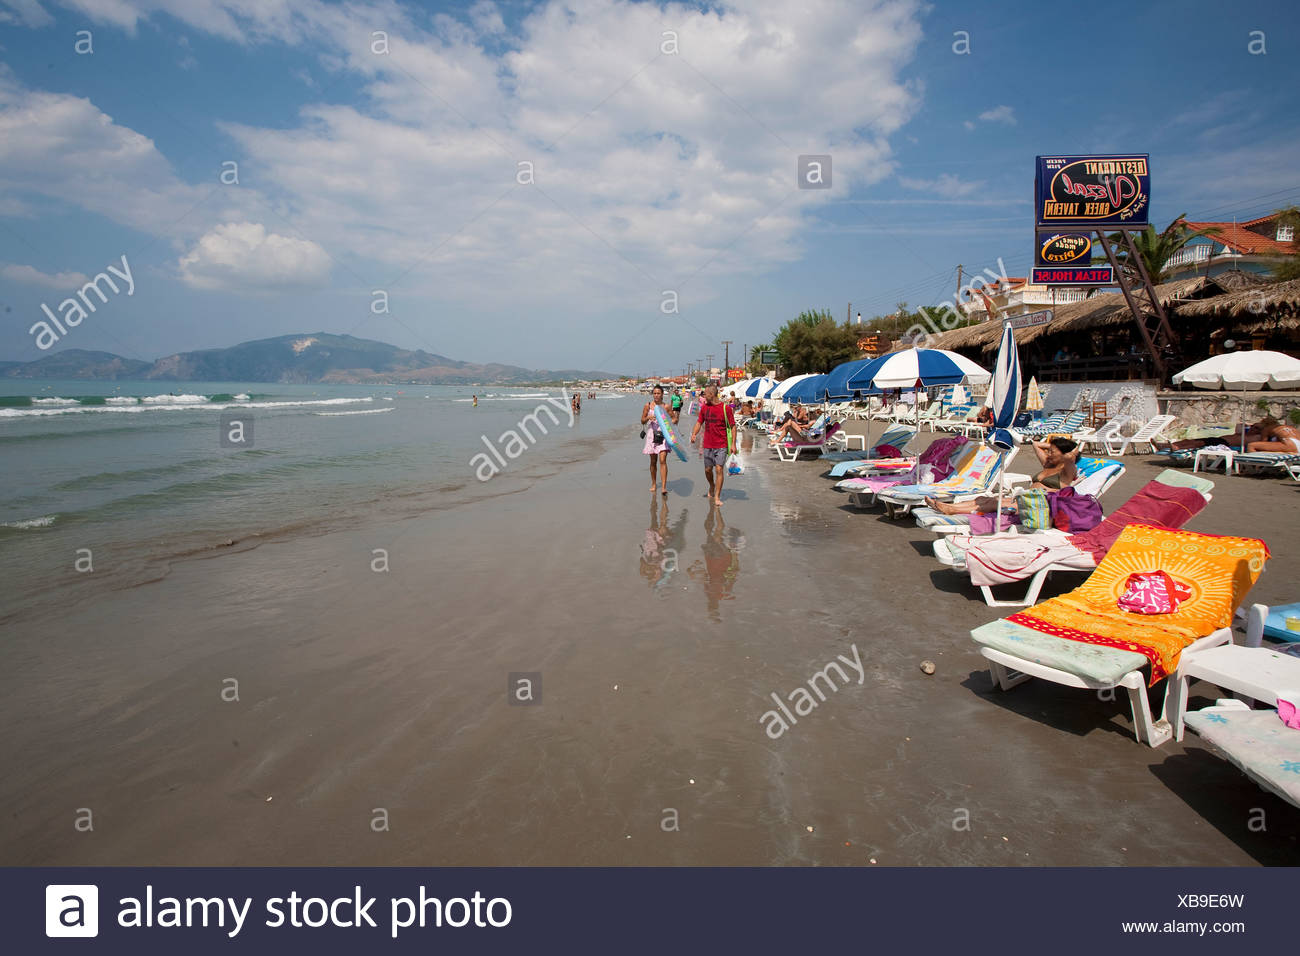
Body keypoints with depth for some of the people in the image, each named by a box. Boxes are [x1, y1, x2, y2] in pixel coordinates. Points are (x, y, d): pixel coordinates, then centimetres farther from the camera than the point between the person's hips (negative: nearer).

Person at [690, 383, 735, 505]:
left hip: (721, 446, -4)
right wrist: (694, 434, -3)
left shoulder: (725, 408, -7)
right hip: (708, 445, 4)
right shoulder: (704, 407, 5)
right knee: (708, 470, 10)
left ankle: (717, 497, -1)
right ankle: (712, 486, 40)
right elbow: (699, 422, 15)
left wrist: (733, 444, -10)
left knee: (719, 469, -8)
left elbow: (732, 426, -4)